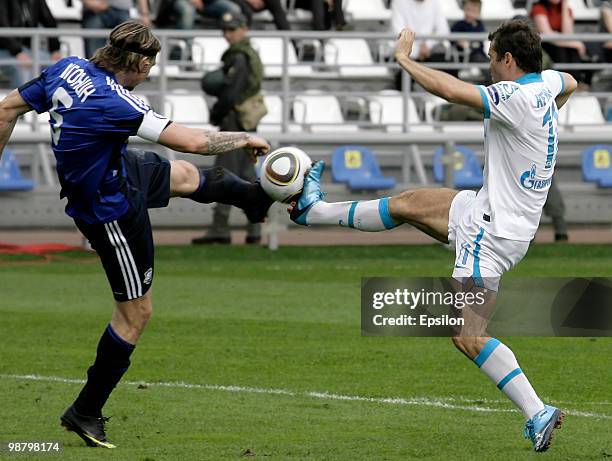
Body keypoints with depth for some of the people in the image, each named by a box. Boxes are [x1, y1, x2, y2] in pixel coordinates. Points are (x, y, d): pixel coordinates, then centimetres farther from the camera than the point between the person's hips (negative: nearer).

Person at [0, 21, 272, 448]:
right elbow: (192, 141, -34)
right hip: (113, 213, -8)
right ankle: (85, 412, 13)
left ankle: (256, 196, 59)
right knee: (136, 311, 4)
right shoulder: (114, 103, -36)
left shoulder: (68, 68, -13)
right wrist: (245, 139, -17)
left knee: (185, 175, 30)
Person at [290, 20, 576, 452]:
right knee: (407, 204, 22)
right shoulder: (547, 83, 3)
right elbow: (570, 84, 29)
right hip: (487, 208, 10)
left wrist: (404, 58, -18)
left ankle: (539, 414, -9)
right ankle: (316, 210, 42)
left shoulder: (517, 97, -24)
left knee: (469, 336, -8)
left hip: (496, 231, -10)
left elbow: (450, 89, -33)